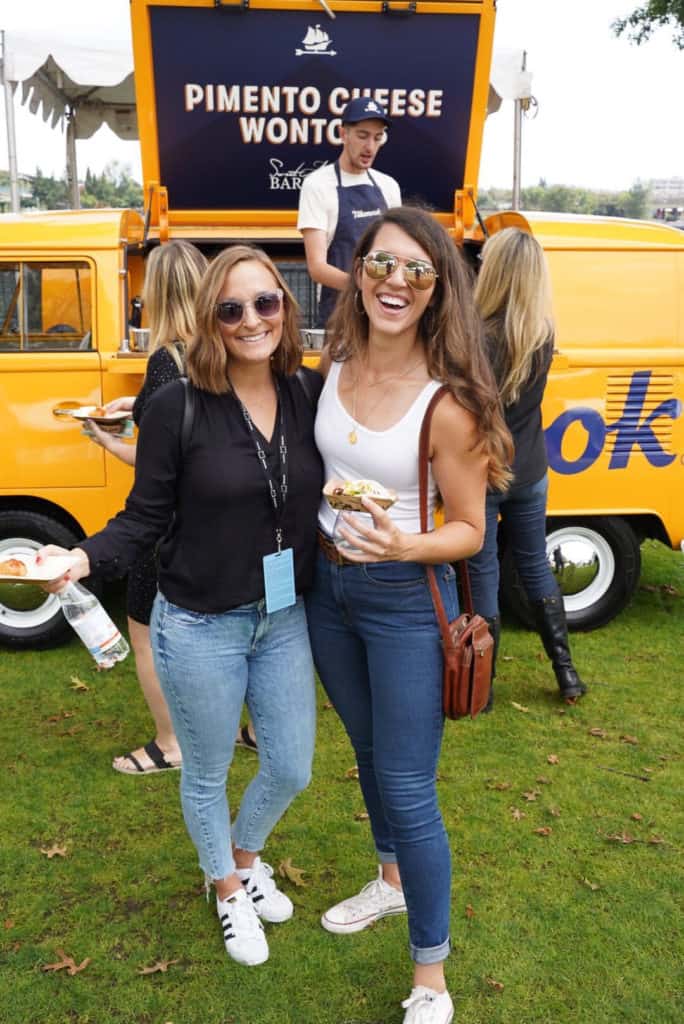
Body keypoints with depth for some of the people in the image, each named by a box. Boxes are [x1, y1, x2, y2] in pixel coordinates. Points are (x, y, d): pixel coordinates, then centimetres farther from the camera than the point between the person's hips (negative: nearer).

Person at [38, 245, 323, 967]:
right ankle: (227, 890, 48)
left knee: (292, 769, 18)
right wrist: (83, 559, -26)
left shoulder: (310, 394, -4)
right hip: (200, 628, -4)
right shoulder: (177, 407, -15)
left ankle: (247, 858, 52)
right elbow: (144, 519, -10)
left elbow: (326, 494, 5)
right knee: (207, 774, 17)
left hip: (286, 618, 4)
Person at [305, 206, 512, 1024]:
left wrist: (404, 545, -30)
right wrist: (319, 547, -1)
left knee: (407, 787, 2)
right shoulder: (332, 367, -4)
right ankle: (391, 881, 51)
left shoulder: (447, 402, -20)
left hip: (404, 597, -6)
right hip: (325, 584, 6)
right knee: (368, 749, 24)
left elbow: (468, 530, -12)